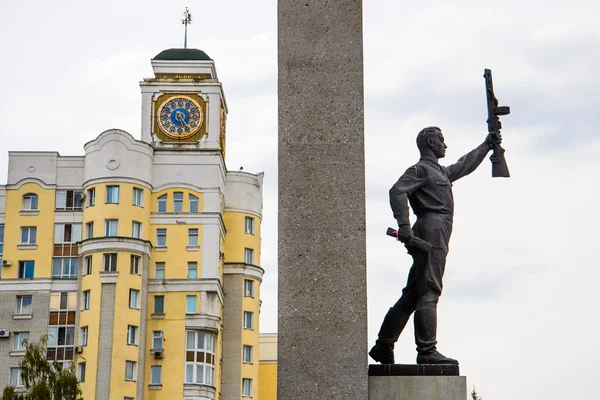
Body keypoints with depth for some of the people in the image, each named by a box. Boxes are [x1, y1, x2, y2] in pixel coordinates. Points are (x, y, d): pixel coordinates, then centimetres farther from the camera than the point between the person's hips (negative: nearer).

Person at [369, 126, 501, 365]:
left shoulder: (441, 172, 28)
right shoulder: (420, 169, -2)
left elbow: (465, 165, 45)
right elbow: (397, 191, -17)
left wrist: (487, 145, 50)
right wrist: (404, 225, -28)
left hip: (436, 235, 10)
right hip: (431, 231, -10)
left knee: (413, 294, 9)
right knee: (428, 292, -13)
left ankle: (383, 347, 11)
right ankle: (427, 351, -17)